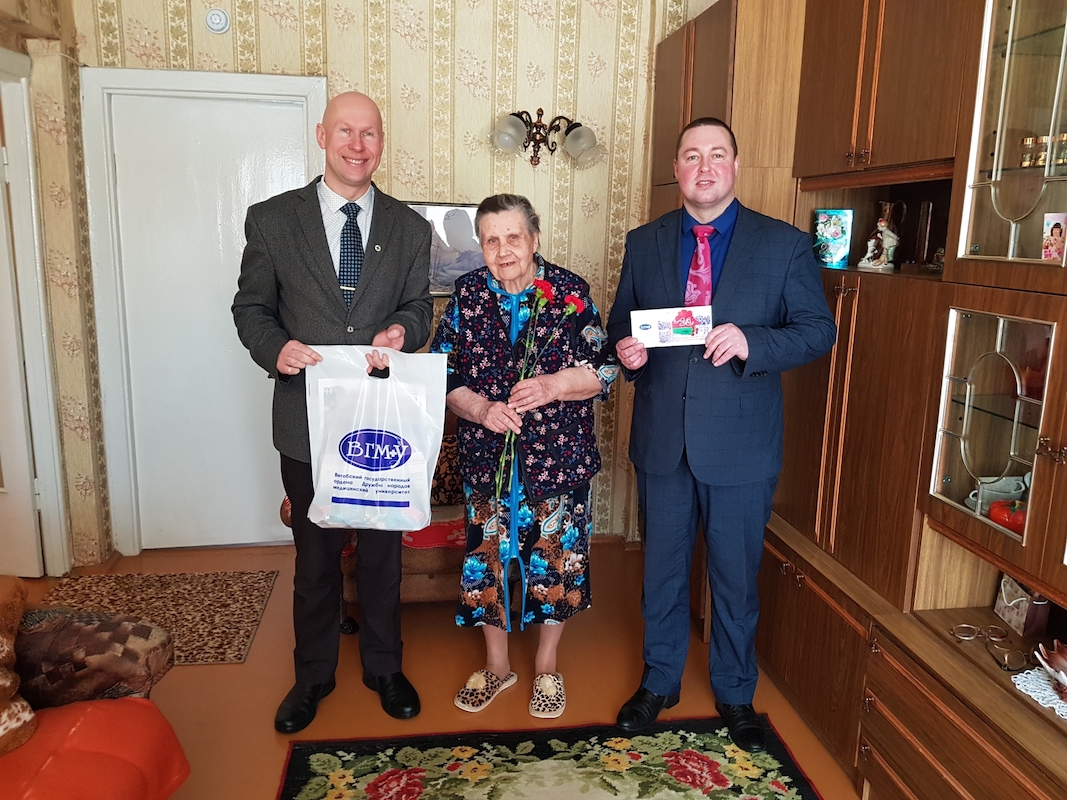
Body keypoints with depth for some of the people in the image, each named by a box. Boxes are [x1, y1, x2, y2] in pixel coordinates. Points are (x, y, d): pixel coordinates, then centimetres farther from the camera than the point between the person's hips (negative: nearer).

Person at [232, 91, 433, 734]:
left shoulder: (410, 228, 4)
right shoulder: (272, 219, -1)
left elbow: (419, 306, 7)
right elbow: (251, 306, 3)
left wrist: (402, 330, -17)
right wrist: (275, 349, -18)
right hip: (308, 418, -1)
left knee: (383, 552, 15)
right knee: (316, 555, 14)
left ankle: (384, 667, 36)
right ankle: (314, 675, 36)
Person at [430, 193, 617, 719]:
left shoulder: (571, 293, -4)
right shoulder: (467, 295, 1)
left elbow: (604, 369, -3)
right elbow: (442, 374, 1)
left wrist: (554, 386, -21)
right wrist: (481, 408, -17)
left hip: (559, 455, -1)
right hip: (487, 456, 2)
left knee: (555, 558, 8)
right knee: (487, 557, 10)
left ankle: (546, 668, 31)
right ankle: (496, 665, 34)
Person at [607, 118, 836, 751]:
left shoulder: (785, 244, -1)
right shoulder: (644, 243, 7)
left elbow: (819, 330, -4)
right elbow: (621, 324, 12)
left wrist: (751, 342, -22)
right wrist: (626, 350, -12)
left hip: (742, 444, -2)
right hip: (663, 439, 2)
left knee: (736, 577, 12)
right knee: (663, 569, 17)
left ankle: (736, 694, 36)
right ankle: (660, 682, 38)